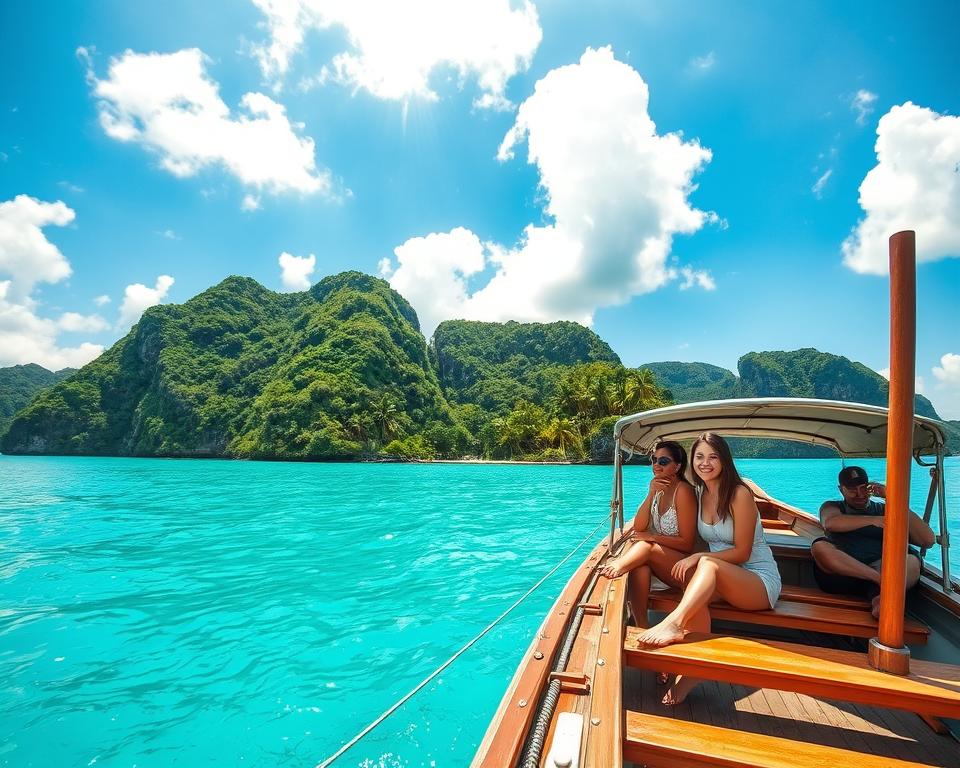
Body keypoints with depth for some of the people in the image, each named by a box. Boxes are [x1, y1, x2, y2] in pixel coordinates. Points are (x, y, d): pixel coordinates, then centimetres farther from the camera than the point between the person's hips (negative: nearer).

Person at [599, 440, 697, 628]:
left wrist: (651, 537, -17)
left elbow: (687, 544, -15)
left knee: (646, 547, -29)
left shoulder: (683, 490, -14)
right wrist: (651, 494, -11)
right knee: (640, 563, -25)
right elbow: (639, 527, -3)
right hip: (665, 566, 6)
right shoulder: (659, 488, 7)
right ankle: (641, 626, -31)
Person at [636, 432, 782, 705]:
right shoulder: (699, 493, 4)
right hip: (722, 578, 5)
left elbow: (741, 553, -15)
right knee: (695, 585, -30)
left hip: (760, 580, -5)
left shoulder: (740, 493, -14)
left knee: (708, 564, -36)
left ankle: (673, 624, -57)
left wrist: (698, 557, -24)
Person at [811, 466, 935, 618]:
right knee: (819, 547, -32)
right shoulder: (832, 507, 19)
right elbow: (831, 523, -9)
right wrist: (874, 520, -13)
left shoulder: (885, 511, 23)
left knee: (912, 559, -27)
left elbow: (928, 541, 9)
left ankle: (881, 595, -53)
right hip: (839, 574, -1)